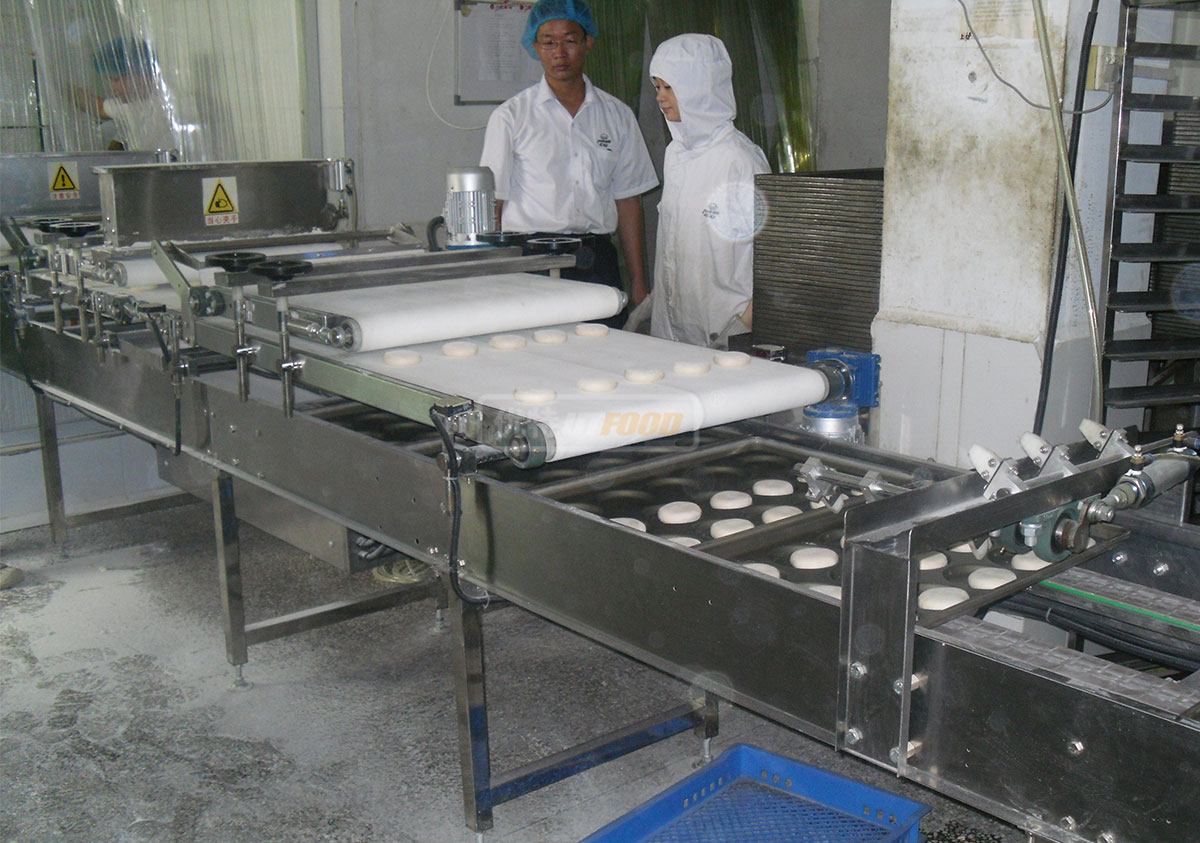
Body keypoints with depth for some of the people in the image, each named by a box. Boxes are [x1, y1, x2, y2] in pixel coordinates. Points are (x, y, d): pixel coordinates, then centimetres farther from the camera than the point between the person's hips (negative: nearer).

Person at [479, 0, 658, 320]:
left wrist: (637, 281, 10)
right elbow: (490, 203, 3)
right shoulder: (510, 117, 4)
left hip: (598, 262, 3)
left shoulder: (618, 115, 12)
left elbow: (627, 198, 14)